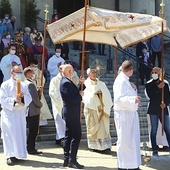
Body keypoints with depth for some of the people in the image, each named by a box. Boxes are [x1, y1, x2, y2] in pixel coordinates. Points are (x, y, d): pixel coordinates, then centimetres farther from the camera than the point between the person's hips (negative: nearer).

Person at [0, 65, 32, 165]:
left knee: (20, 133, 5)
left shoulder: (24, 86, 14)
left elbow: (29, 99, 7)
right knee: (10, 134, -9)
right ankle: (10, 156, -7)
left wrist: (23, 97, -14)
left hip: (21, 113, 5)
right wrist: (14, 100, -19)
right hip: (9, 113, -4)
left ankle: (18, 154, 15)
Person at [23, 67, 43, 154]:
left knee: (31, 131, 17)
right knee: (33, 131, -3)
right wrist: (40, 105, -5)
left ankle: (30, 147, 24)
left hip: (28, 111, 10)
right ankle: (31, 149, 2)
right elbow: (35, 98, -21)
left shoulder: (25, 83, 13)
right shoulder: (30, 84, -17)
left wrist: (37, 90, 9)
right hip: (33, 111, -10)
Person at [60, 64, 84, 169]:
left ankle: (67, 159, 17)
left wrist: (82, 84, 6)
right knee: (76, 135, -7)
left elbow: (75, 92, 13)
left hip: (69, 113, 10)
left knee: (69, 135, 12)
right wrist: (80, 95, -8)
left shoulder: (66, 81, 13)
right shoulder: (66, 83, -18)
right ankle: (72, 160, -5)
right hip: (72, 113, -10)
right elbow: (72, 99, -24)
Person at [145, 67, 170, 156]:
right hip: (153, 110, -2)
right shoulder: (149, 84, 1)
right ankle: (155, 150, 6)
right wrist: (158, 88, -18)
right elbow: (150, 96, -13)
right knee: (154, 130, 1)